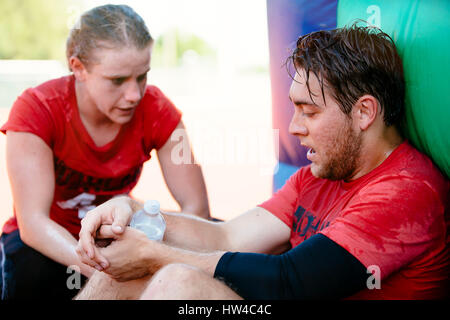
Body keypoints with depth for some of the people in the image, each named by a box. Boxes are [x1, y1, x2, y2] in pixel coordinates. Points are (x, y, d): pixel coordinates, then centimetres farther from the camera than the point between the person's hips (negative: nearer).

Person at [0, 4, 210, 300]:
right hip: (49, 244, -3)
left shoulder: (155, 109, -16)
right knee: (31, 270, -38)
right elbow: (33, 220, -30)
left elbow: (196, 207, -18)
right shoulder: (37, 109, -22)